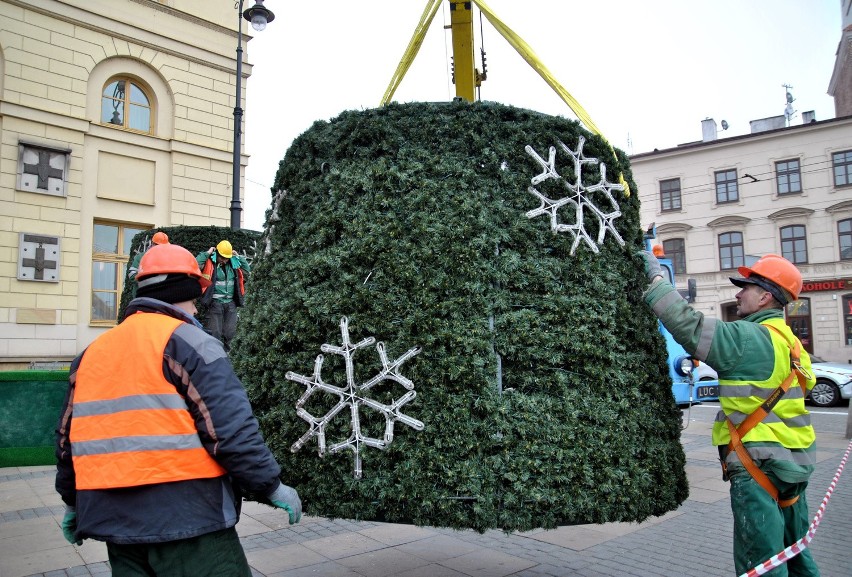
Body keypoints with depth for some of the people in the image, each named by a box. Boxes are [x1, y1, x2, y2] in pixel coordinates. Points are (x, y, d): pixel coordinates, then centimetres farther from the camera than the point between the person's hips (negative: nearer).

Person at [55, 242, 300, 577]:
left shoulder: (91, 352, 12)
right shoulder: (188, 342, -11)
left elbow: (68, 437, 18)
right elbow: (232, 429, -18)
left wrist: (73, 502, 31)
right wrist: (271, 486, -7)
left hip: (116, 522, 8)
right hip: (185, 521, -7)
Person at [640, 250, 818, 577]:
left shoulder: (748, 338, -19)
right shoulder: (789, 341, 12)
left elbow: (688, 325, -23)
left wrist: (656, 277, -14)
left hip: (758, 464, -10)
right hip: (795, 463, 10)